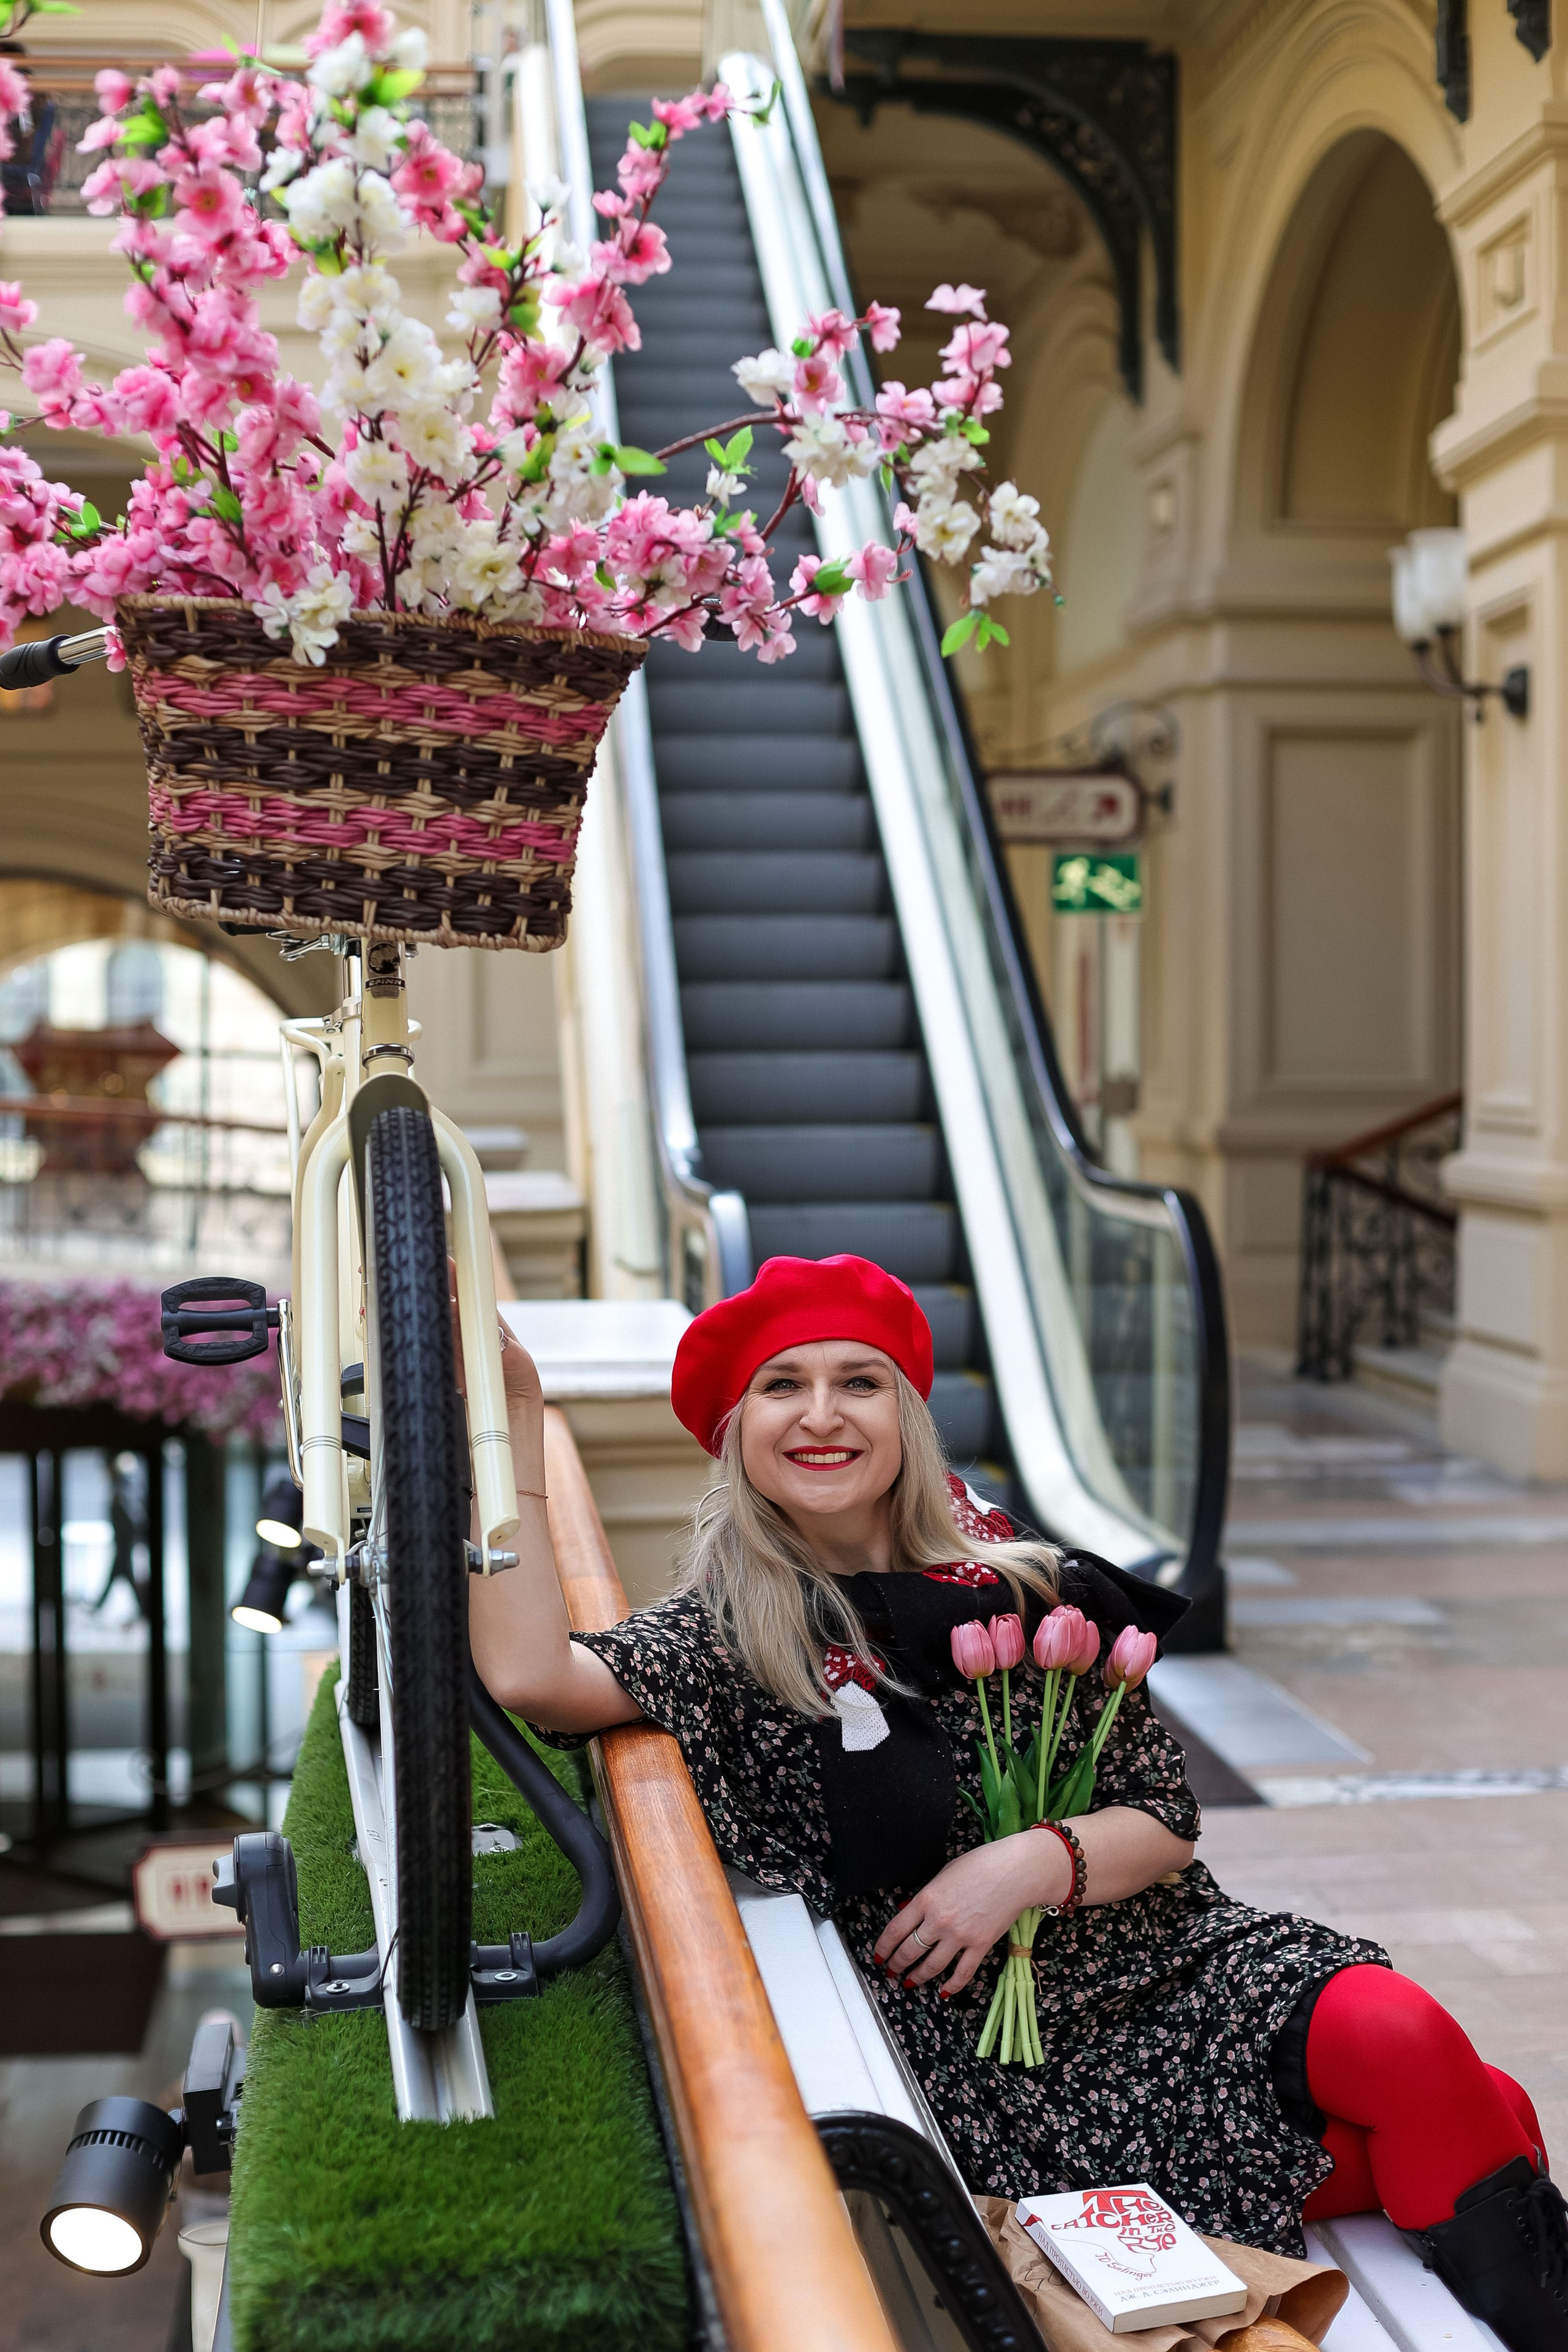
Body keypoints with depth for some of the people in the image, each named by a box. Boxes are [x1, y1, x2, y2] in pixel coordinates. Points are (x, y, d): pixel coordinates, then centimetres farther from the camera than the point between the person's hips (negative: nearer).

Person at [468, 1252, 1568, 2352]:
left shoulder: (1027, 1590, 6)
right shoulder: (729, 1636, -1)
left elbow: (1167, 1822, 6)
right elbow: (533, 1674, -21)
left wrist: (1032, 1863, -14)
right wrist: (516, 1416, -18)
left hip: (1166, 1965, 4)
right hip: (987, 2053, -3)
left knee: (1408, 2044, -26)